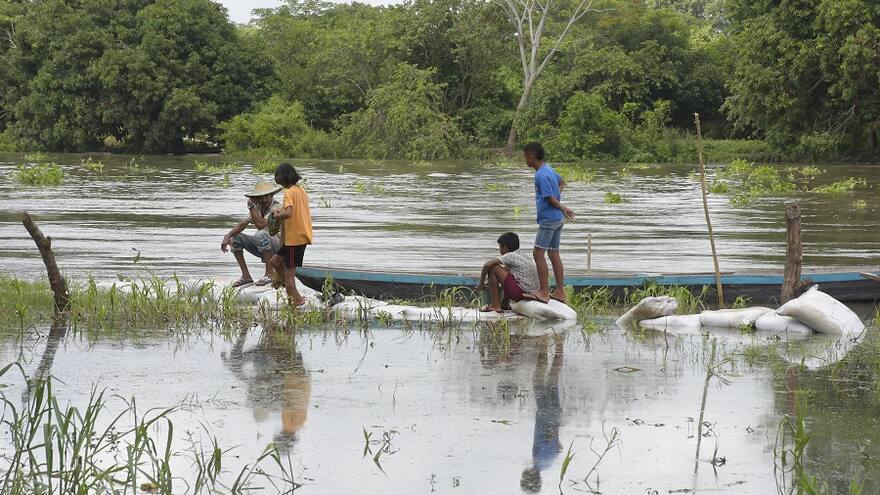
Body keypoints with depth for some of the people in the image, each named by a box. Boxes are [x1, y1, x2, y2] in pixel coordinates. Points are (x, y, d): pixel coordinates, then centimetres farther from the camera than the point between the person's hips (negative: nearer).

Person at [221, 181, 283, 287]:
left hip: (277, 245, -8)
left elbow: (260, 225, -30)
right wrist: (227, 236, -13)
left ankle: (269, 274, -30)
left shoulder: (277, 208, -18)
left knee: (261, 235, -36)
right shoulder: (258, 207, 7)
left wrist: (251, 207, -23)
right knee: (235, 237, -1)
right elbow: (242, 224, 1)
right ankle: (246, 275, -4)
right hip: (262, 247, 8)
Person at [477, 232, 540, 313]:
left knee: (493, 268, -5)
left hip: (521, 293, -9)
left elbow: (487, 265, -10)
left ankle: (495, 305, 0)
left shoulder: (510, 256, -6)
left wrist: (481, 283, 2)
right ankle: (504, 303, 28)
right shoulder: (523, 256, 19)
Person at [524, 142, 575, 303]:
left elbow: (550, 199, -18)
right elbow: (561, 182, 29)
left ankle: (544, 292, -8)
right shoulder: (548, 169, 11)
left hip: (548, 220, -10)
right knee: (554, 254, 12)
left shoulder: (541, 175, -19)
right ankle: (560, 291, 14)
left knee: (538, 253, -7)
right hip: (558, 219, 10)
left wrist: (562, 208, -1)